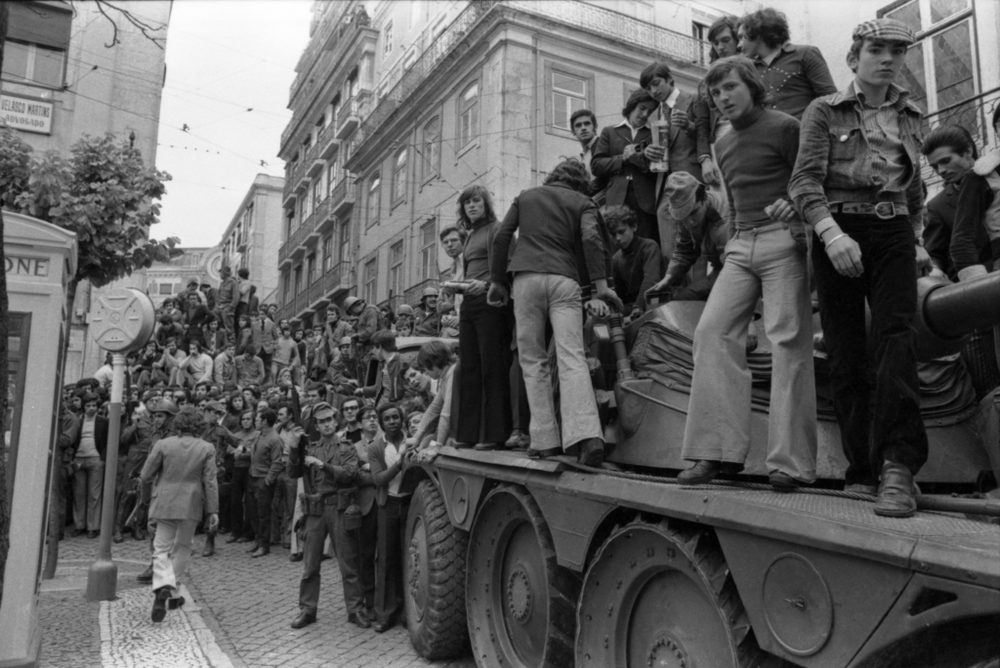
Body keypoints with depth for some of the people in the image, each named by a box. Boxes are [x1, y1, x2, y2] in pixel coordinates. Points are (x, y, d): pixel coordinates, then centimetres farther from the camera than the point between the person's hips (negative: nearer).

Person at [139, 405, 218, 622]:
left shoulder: (163, 444, -5)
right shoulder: (207, 448, -4)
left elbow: (145, 476, 0)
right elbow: (210, 482, -5)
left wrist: (147, 498, 18)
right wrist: (213, 511, -2)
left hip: (165, 503, -1)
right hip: (191, 505, 1)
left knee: (161, 548, 6)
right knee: (182, 548, 17)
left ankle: (163, 586, -17)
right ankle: (172, 591, 22)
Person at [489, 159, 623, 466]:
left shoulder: (526, 196, 22)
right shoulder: (583, 202, 16)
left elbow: (501, 238, 14)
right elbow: (591, 237, -3)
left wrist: (497, 281, 18)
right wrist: (601, 285, -8)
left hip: (526, 277, 1)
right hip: (564, 280, -1)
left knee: (533, 360, 5)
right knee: (571, 358, -8)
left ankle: (545, 440, 0)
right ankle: (587, 435, -24)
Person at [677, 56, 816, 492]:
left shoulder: (784, 128, 2)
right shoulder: (724, 145, 22)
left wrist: (793, 206, -19)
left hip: (782, 240, -6)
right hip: (740, 247, 6)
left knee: (788, 341, -10)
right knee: (712, 330, -9)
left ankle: (791, 461, -6)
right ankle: (720, 449, -7)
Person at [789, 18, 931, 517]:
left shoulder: (909, 116, 18)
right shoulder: (824, 112, 4)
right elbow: (805, 180, -9)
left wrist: (917, 240, 22)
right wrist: (831, 232, -23)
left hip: (893, 234, 3)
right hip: (838, 235, -3)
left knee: (895, 334, -17)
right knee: (845, 353, -3)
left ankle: (898, 466, -23)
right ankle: (862, 468, 5)